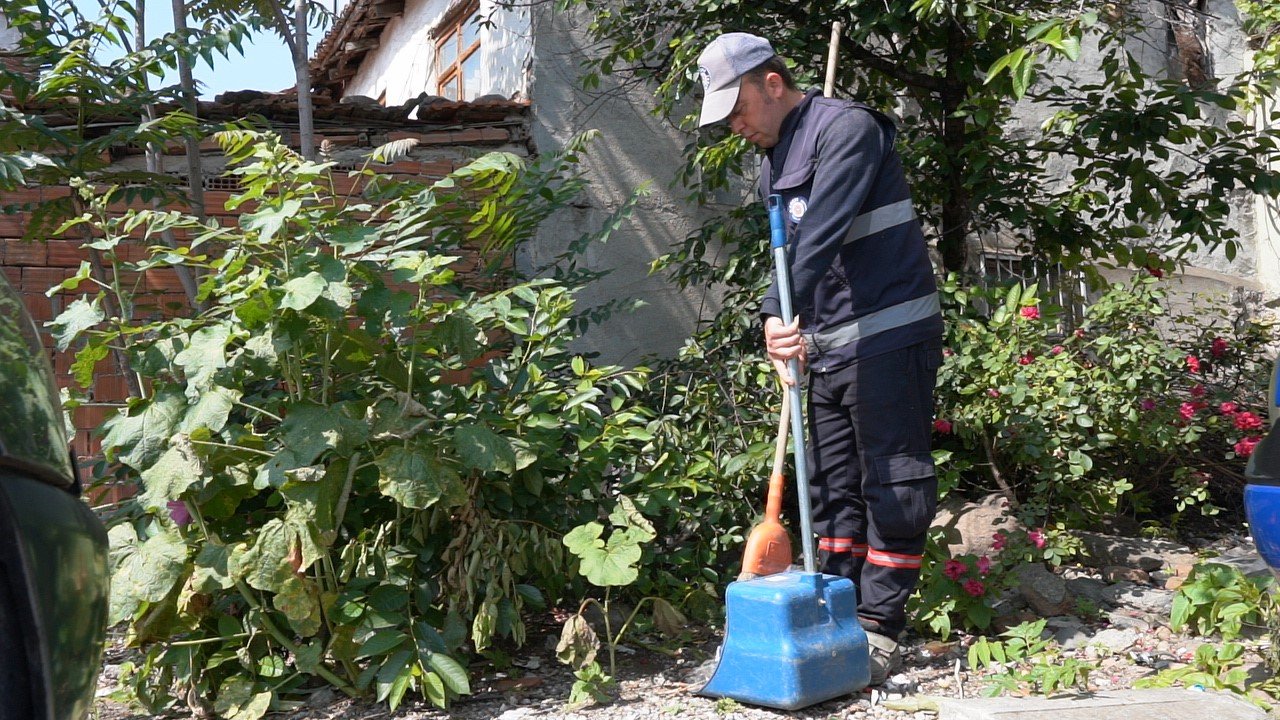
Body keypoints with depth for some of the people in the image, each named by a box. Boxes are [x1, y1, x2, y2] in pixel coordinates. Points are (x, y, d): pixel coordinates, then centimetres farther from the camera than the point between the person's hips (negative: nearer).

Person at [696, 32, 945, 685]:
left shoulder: (847, 128, -10)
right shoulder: (773, 162, 16)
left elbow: (822, 232, -23)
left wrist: (791, 315, -30)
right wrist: (776, 321, 2)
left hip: (889, 337, -9)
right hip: (826, 346, 9)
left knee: (892, 486, -2)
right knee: (831, 488, 11)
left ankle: (878, 628, 4)